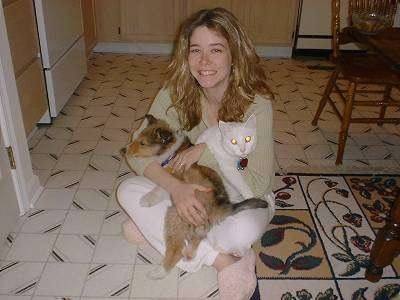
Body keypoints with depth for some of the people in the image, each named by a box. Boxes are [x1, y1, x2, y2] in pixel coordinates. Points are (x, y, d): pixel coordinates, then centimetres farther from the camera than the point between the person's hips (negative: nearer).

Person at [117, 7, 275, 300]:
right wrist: (176, 187, -33)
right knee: (128, 191, -19)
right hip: (190, 188, 5)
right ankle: (223, 261, -19)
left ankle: (156, 229, -11)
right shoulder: (175, 93, -15)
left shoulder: (256, 102, -25)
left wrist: (205, 150, -28)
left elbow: (258, 183, -26)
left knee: (243, 230, -37)